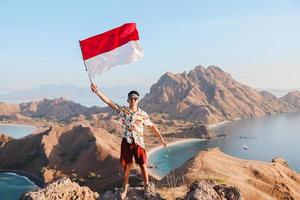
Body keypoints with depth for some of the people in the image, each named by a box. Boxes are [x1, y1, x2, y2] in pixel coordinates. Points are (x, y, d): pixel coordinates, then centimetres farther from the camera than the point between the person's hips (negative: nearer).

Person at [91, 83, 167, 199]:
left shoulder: (143, 114, -5)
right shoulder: (123, 110, -4)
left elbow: (152, 126, 3)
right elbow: (108, 101, -11)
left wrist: (161, 138, 3)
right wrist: (96, 91, -21)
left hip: (139, 143, -1)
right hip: (126, 142, 1)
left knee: (143, 165, 8)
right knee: (126, 165, 11)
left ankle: (146, 186, 28)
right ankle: (125, 186, 32)